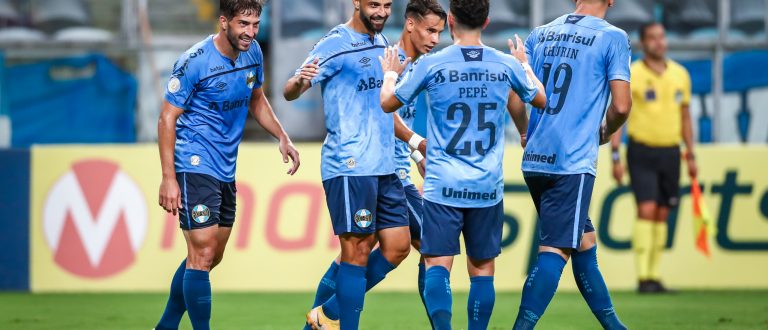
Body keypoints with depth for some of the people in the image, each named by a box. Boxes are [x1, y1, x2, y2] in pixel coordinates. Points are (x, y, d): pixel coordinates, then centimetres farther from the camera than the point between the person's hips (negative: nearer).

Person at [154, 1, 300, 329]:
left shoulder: (253, 52, 3)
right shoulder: (195, 62, -17)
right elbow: (167, 119, -14)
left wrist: (282, 138, 7)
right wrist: (168, 178, -19)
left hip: (226, 169, 8)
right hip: (195, 164, -8)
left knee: (210, 257, 13)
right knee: (203, 254, -14)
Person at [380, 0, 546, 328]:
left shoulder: (430, 65, -6)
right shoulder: (506, 65, 1)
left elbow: (388, 103, 8)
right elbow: (540, 99, 21)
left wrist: (390, 73, 29)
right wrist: (524, 64, 40)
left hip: (443, 186, -2)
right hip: (488, 187, 2)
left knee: (438, 264, -5)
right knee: (482, 267, 10)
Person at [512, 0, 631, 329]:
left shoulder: (540, 35, 11)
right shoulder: (613, 37, -5)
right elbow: (621, 105, -10)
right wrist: (606, 132, 10)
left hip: (535, 161, 6)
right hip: (573, 163, -6)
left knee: (584, 242, 17)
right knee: (555, 250, -8)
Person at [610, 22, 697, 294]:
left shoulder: (680, 74, 9)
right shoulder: (630, 75, -6)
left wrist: (691, 155, 13)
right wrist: (616, 157, -11)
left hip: (670, 152, 5)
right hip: (642, 151, -5)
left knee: (662, 215, 6)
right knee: (646, 210, -14)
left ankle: (654, 275, 13)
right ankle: (643, 277, -14)